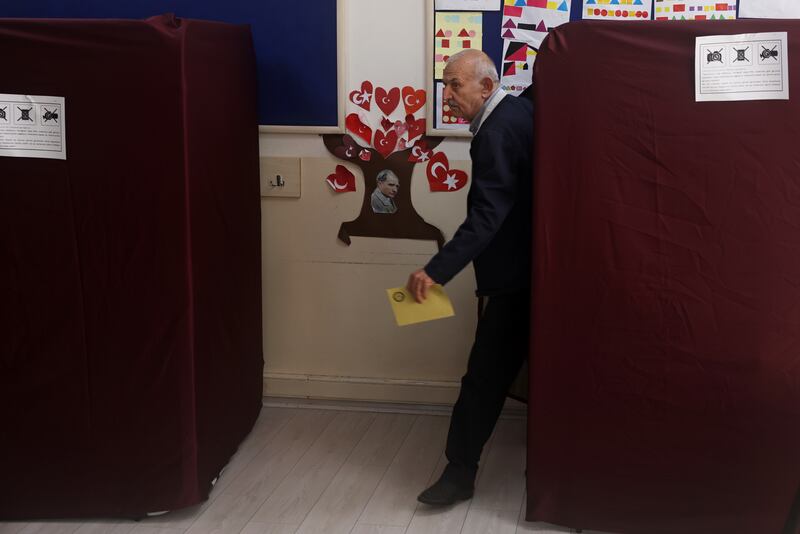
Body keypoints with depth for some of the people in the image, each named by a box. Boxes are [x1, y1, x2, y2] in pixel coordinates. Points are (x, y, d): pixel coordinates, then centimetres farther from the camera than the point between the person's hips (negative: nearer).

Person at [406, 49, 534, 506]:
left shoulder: (497, 133, -21)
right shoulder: (520, 109, 7)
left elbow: (487, 216, -30)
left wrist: (437, 271, -36)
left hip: (516, 275, -10)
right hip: (537, 267, 10)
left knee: (487, 376, -4)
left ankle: (461, 471, 4)